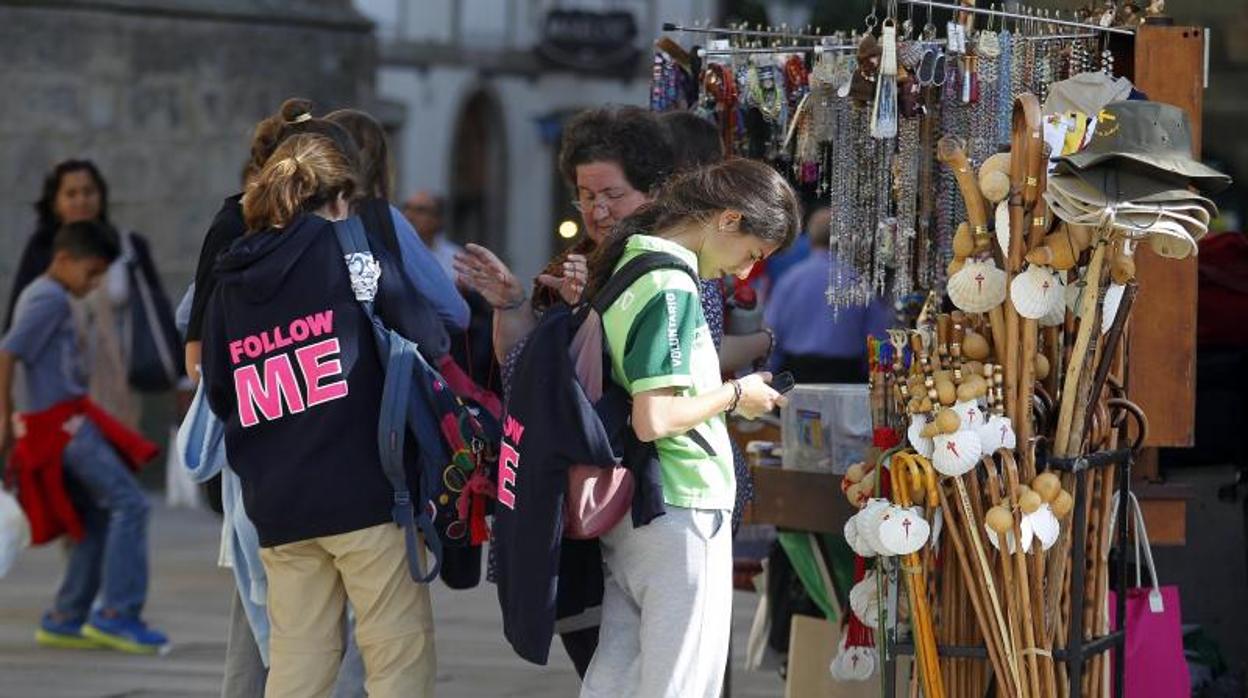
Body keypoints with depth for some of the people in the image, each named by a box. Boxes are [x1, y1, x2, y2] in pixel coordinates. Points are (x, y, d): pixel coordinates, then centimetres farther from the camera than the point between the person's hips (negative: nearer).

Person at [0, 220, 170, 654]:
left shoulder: (41, 296, 20)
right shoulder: (50, 299, -11)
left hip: (69, 421, 10)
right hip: (61, 423, -10)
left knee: (98, 520, 12)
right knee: (128, 503, -14)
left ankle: (64, 620, 15)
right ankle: (117, 614, -16)